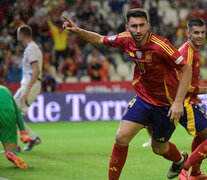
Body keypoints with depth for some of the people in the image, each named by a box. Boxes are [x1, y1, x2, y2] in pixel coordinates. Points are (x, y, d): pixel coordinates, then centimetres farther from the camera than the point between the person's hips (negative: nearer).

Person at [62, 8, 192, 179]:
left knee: (159, 148, 12)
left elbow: (187, 69, -22)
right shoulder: (126, 39, -10)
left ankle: (180, 159, 47)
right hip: (142, 99, 4)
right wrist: (77, 31, -7)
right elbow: (100, 39, 9)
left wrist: (178, 102, -25)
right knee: (121, 138, -11)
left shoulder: (160, 45, -28)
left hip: (166, 104, -4)